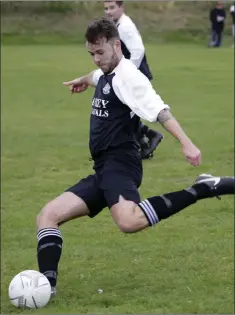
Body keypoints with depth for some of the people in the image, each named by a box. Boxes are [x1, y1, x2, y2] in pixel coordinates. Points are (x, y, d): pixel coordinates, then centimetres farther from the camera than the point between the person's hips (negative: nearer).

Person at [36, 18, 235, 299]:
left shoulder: (127, 75, -8)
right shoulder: (105, 74, 21)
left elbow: (159, 110, -21)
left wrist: (186, 144, -34)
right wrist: (84, 80, 72)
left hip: (119, 165, -10)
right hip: (103, 170, 10)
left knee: (129, 221, -39)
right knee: (47, 217, 3)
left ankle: (203, 189, -29)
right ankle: (47, 284, -10)